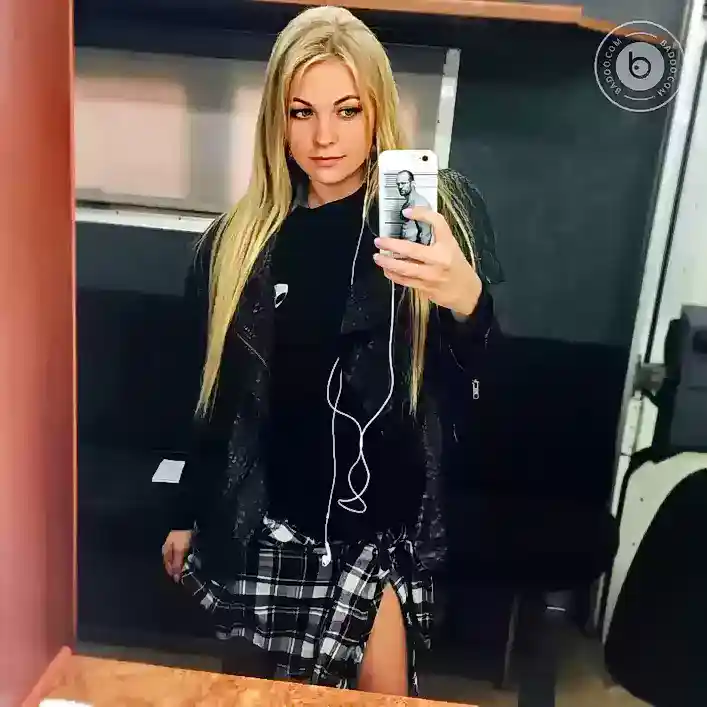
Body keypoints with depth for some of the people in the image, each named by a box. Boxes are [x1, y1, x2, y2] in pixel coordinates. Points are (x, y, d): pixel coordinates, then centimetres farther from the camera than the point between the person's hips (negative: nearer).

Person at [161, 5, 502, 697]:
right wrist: (188, 513, 16)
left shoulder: (439, 212, -6)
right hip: (267, 519, 2)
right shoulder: (241, 239, 2)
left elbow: (487, 381, -14)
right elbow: (219, 395, 10)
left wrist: (466, 299, -35)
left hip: (381, 516, -2)